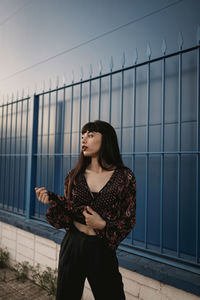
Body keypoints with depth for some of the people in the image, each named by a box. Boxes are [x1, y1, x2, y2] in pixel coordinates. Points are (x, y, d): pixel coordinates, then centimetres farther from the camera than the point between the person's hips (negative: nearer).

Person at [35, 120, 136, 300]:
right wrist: (52, 200, -15)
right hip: (72, 245, 3)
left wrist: (103, 225, -17)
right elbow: (67, 214, 3)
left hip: (102, 248, -2)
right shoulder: (74, 176, -1)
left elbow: (129, 220, -2)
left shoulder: (125, 177, -8)